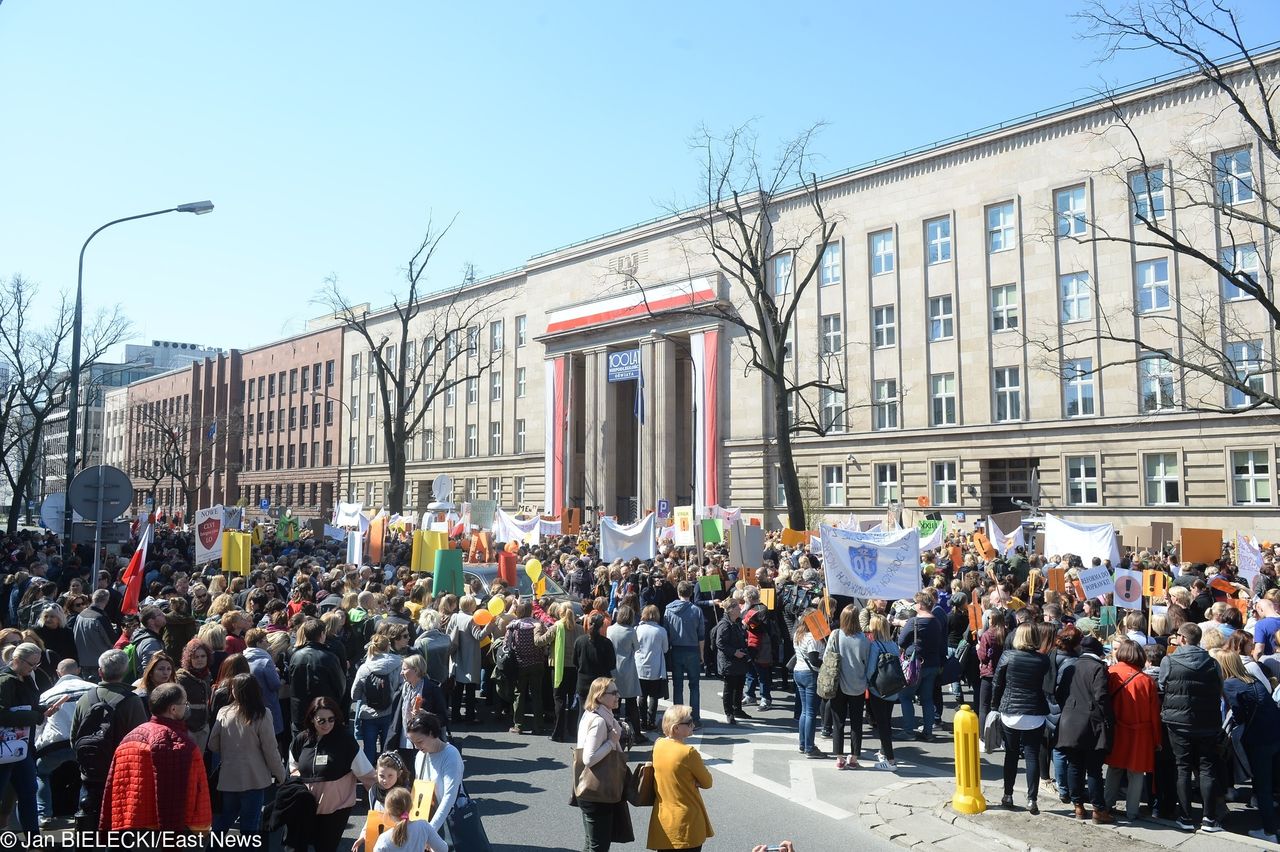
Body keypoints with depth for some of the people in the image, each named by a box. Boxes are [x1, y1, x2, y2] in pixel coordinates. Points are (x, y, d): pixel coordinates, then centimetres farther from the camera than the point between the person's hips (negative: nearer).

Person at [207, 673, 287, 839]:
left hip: (228, 778, 3)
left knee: (221, 822, 21)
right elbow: (270, 750, -11)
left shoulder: (223, 713, -7)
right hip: (254, 779, -3)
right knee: (249, 825, 8)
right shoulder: (262, 716, -15)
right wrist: (280, 774, 3)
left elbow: (213, 746, 3)